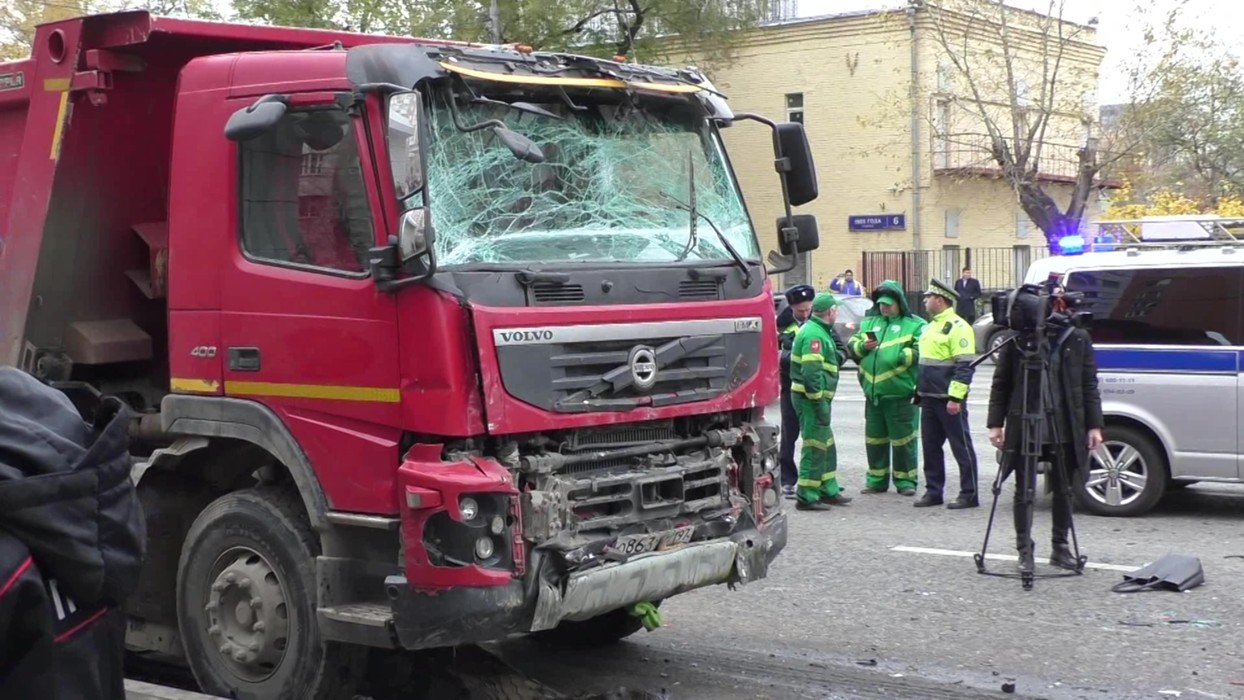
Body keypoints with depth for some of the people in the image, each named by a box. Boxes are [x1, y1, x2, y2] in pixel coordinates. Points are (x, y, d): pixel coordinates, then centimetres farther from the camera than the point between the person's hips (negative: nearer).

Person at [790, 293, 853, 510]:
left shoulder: (818, 331, 16)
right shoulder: (814, 334, -18)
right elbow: (811, 372, -25)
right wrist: (820, 402, -24)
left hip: (815, 397, 11)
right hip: (811, 398, -11)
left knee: (826, 446, 18)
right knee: (815, 447, -7)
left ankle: (829, 490, 27)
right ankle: (806, 497, -4)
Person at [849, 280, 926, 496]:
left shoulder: (914, 324, -1)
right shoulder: (868, 322, 17)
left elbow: (922, 351, -12)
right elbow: (852, 345, 15)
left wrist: (902, 356, -21)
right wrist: (863, 346, -5)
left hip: (900, 392, -5)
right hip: (873, 392, 6)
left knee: (903, 438, 0)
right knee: (874, 438, 12)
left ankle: (905, 480, 9)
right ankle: (876, 479, 22)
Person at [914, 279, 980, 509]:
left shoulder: (957, 327, -12)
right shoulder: (931, 326, 17)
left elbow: (965, 366, -18)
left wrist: (955, 397, -23)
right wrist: (919, 392, 20)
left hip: (949, 400, -9)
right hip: (929, 398, 9)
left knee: (961, 447, -2)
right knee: (930, 446, 11)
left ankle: (969, 494, 2)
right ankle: (933, 491, 19)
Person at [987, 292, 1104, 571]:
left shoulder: (1078, 339, 3)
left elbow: (1089, 384, 6)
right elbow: (1001, 383, 3)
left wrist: (1094, 425, 1)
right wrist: (996, 423, -2)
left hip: (1065, 430, 2)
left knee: (1063, 490, 10)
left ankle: (1060, 547, 22)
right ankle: (1025, 550, 9)